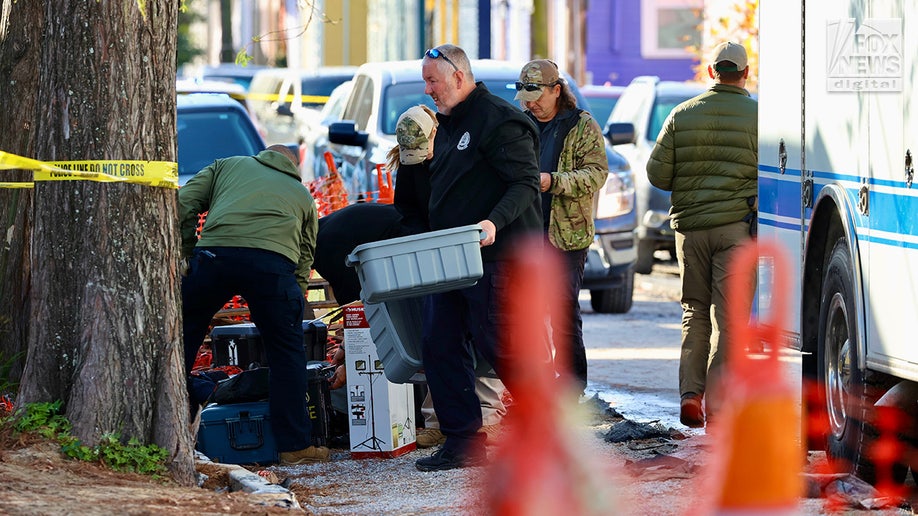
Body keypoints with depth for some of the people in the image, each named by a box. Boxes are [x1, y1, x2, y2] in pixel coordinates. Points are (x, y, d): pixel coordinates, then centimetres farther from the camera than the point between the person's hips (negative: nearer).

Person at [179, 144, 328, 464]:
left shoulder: (227, 166, 33)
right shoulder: (302, 195, 34)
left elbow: (184, 204, 18)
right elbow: (305, 259, 32)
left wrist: (186, 256, 23)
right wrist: (296, 299, 39)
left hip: (214, 254, 0)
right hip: (273, 262, 0)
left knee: (182, 338, 17)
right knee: (286, 352, 15)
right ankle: (295, 446, 15)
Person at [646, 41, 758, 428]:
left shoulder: (682, 116, 2)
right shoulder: (758, 116, -4)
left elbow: (657, 174, 1)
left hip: (689, 225, 2)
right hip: (738, 225, -2)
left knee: (695, 312, 14)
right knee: (729, 316, 1)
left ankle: (690, 393, 2)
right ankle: (716, 400, -4)